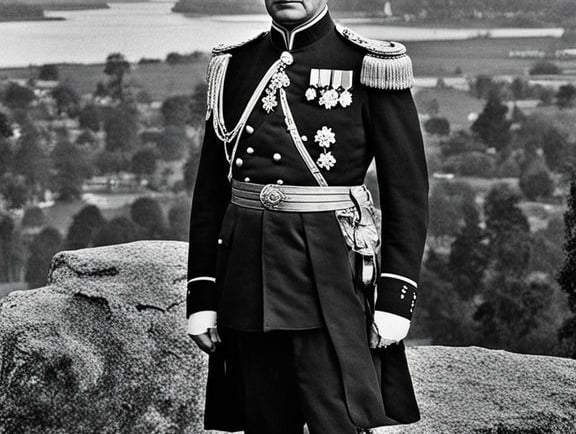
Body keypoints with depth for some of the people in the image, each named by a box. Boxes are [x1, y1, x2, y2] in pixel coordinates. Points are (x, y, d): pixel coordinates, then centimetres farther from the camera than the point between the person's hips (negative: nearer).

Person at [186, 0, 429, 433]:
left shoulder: (371, 67, -2)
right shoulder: (235, 67, 10)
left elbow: (408, 193, -4)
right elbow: (210, 191, 12)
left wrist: (397, 299, -10)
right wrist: (201, 297, 6)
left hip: (330, 275, -4)